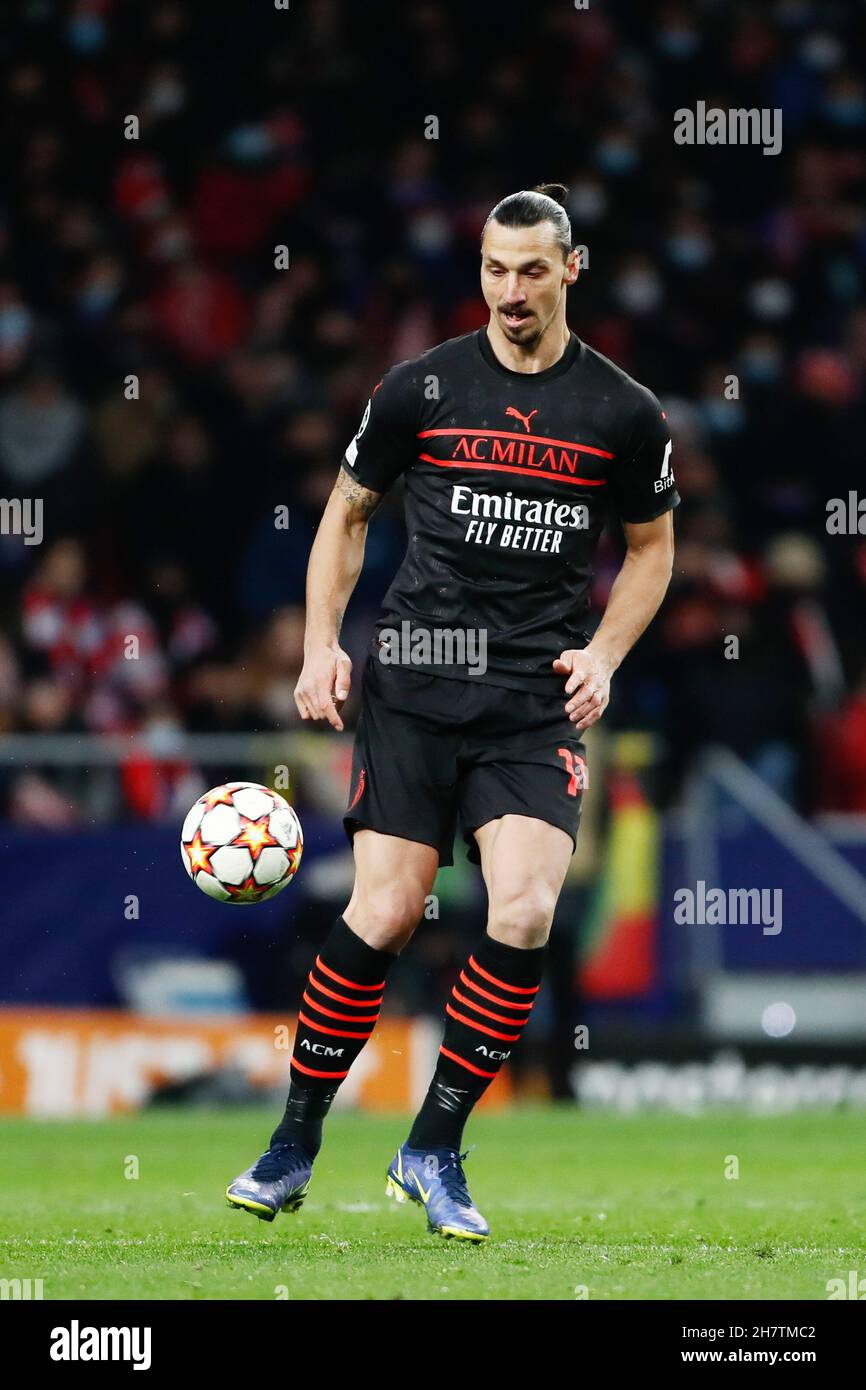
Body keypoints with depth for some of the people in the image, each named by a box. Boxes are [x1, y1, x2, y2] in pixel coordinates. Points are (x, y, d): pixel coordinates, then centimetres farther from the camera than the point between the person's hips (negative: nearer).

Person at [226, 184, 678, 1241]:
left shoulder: (623, 414, 4)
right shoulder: (421, 389, 3)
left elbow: (652, 546, 18)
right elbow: (347, 511, 15)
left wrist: (604, 654, 3)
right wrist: (321, 646, 5)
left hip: (536, 705, 1)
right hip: (414, 685, 0)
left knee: (524, 915, -17)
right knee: (383, 915, -9)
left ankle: (433, 1150, 0)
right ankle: (295, 1143, 10)